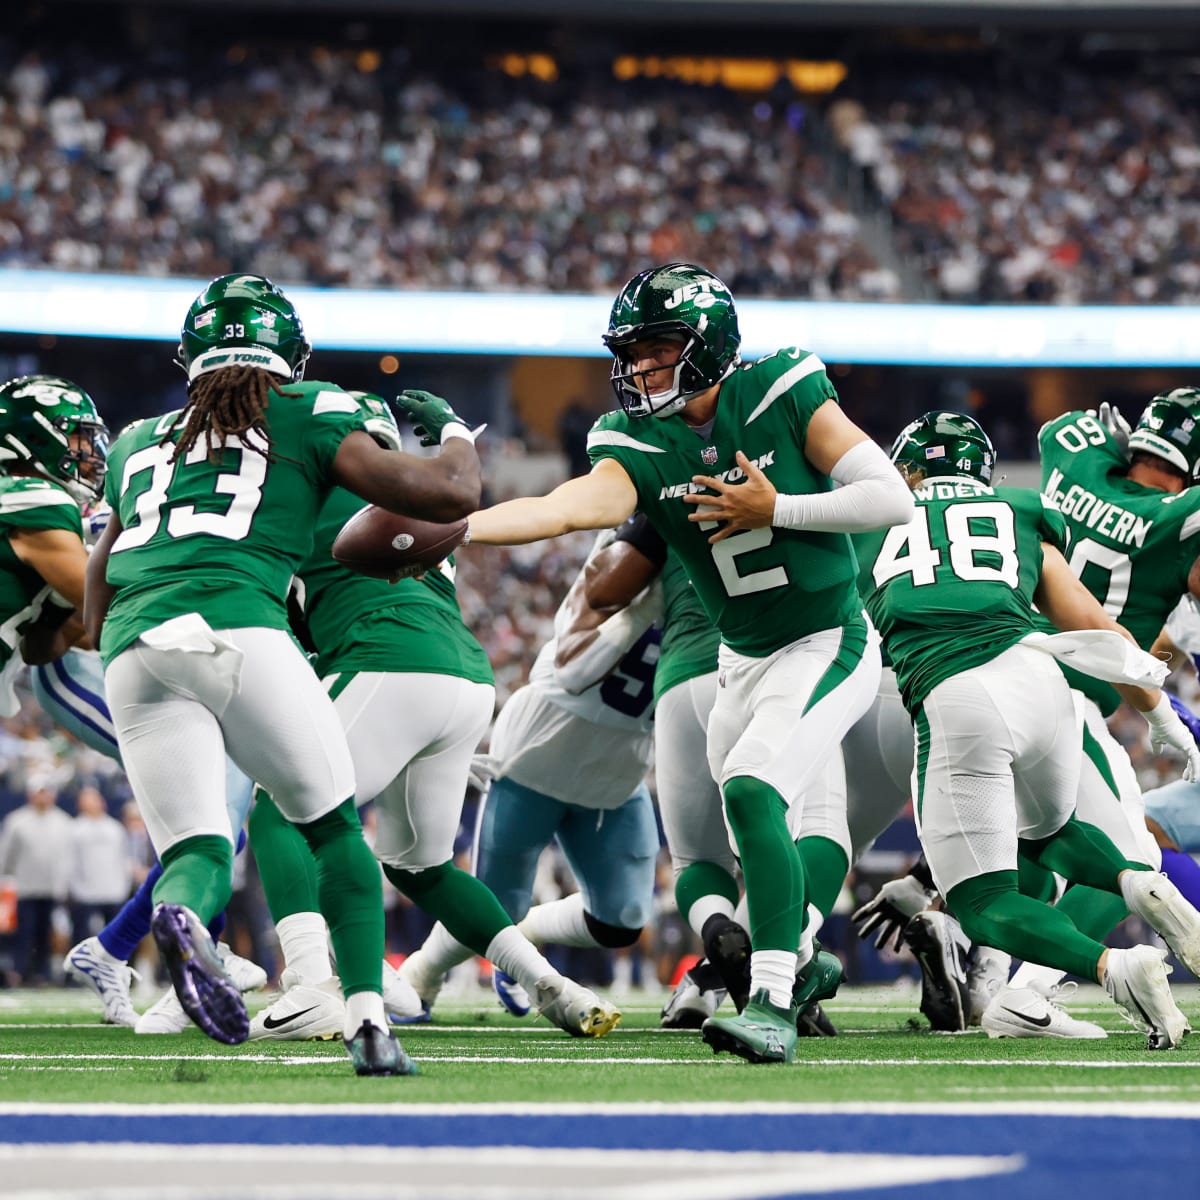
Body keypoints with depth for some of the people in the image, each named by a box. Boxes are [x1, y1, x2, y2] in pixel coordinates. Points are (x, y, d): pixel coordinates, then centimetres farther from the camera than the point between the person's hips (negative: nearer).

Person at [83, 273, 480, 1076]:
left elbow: (94, 615, 34)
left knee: (196, 845, 4)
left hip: (132, 649, 3)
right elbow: (451, 496, 13)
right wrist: (452, 431, 33)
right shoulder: (307, 414, 17)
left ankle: (183, 914, -32)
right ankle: (368, 1020, -2)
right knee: (335, 827, 12)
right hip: (233, 625, -3)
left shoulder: (140, 443, 30)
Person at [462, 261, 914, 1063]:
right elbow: (562, 509, -27)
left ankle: (773, 1007, -27)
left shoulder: (783, 396, -15)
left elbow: (894, 499, -15)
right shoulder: (642, 448, -8)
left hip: (828, 647, -6)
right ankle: (804, 962, 44)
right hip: (744, 660, 6)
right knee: (748, 824, 16)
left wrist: (775, 509, -21)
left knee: (751, 793, -24)